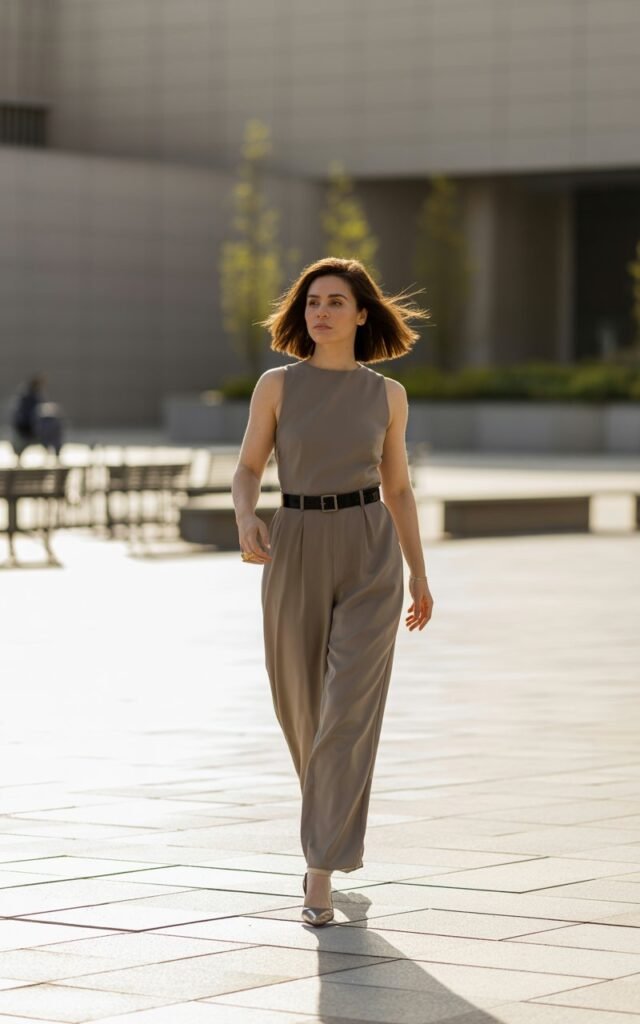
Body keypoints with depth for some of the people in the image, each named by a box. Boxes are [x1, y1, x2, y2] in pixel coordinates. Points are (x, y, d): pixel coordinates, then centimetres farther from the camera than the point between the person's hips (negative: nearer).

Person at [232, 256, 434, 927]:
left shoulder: (387, 395, 5)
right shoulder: (276, 385, 2)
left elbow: (397, 487, 13)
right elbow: (247, 470, 2)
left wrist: (419, 574, 9)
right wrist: (246, 524, -19)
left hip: (370, 554, -1)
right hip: (296, 555, 1)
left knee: (349, 713, -13)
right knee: (302, 707, 13)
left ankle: (321, 876, -12)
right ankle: (336, 818, 46)